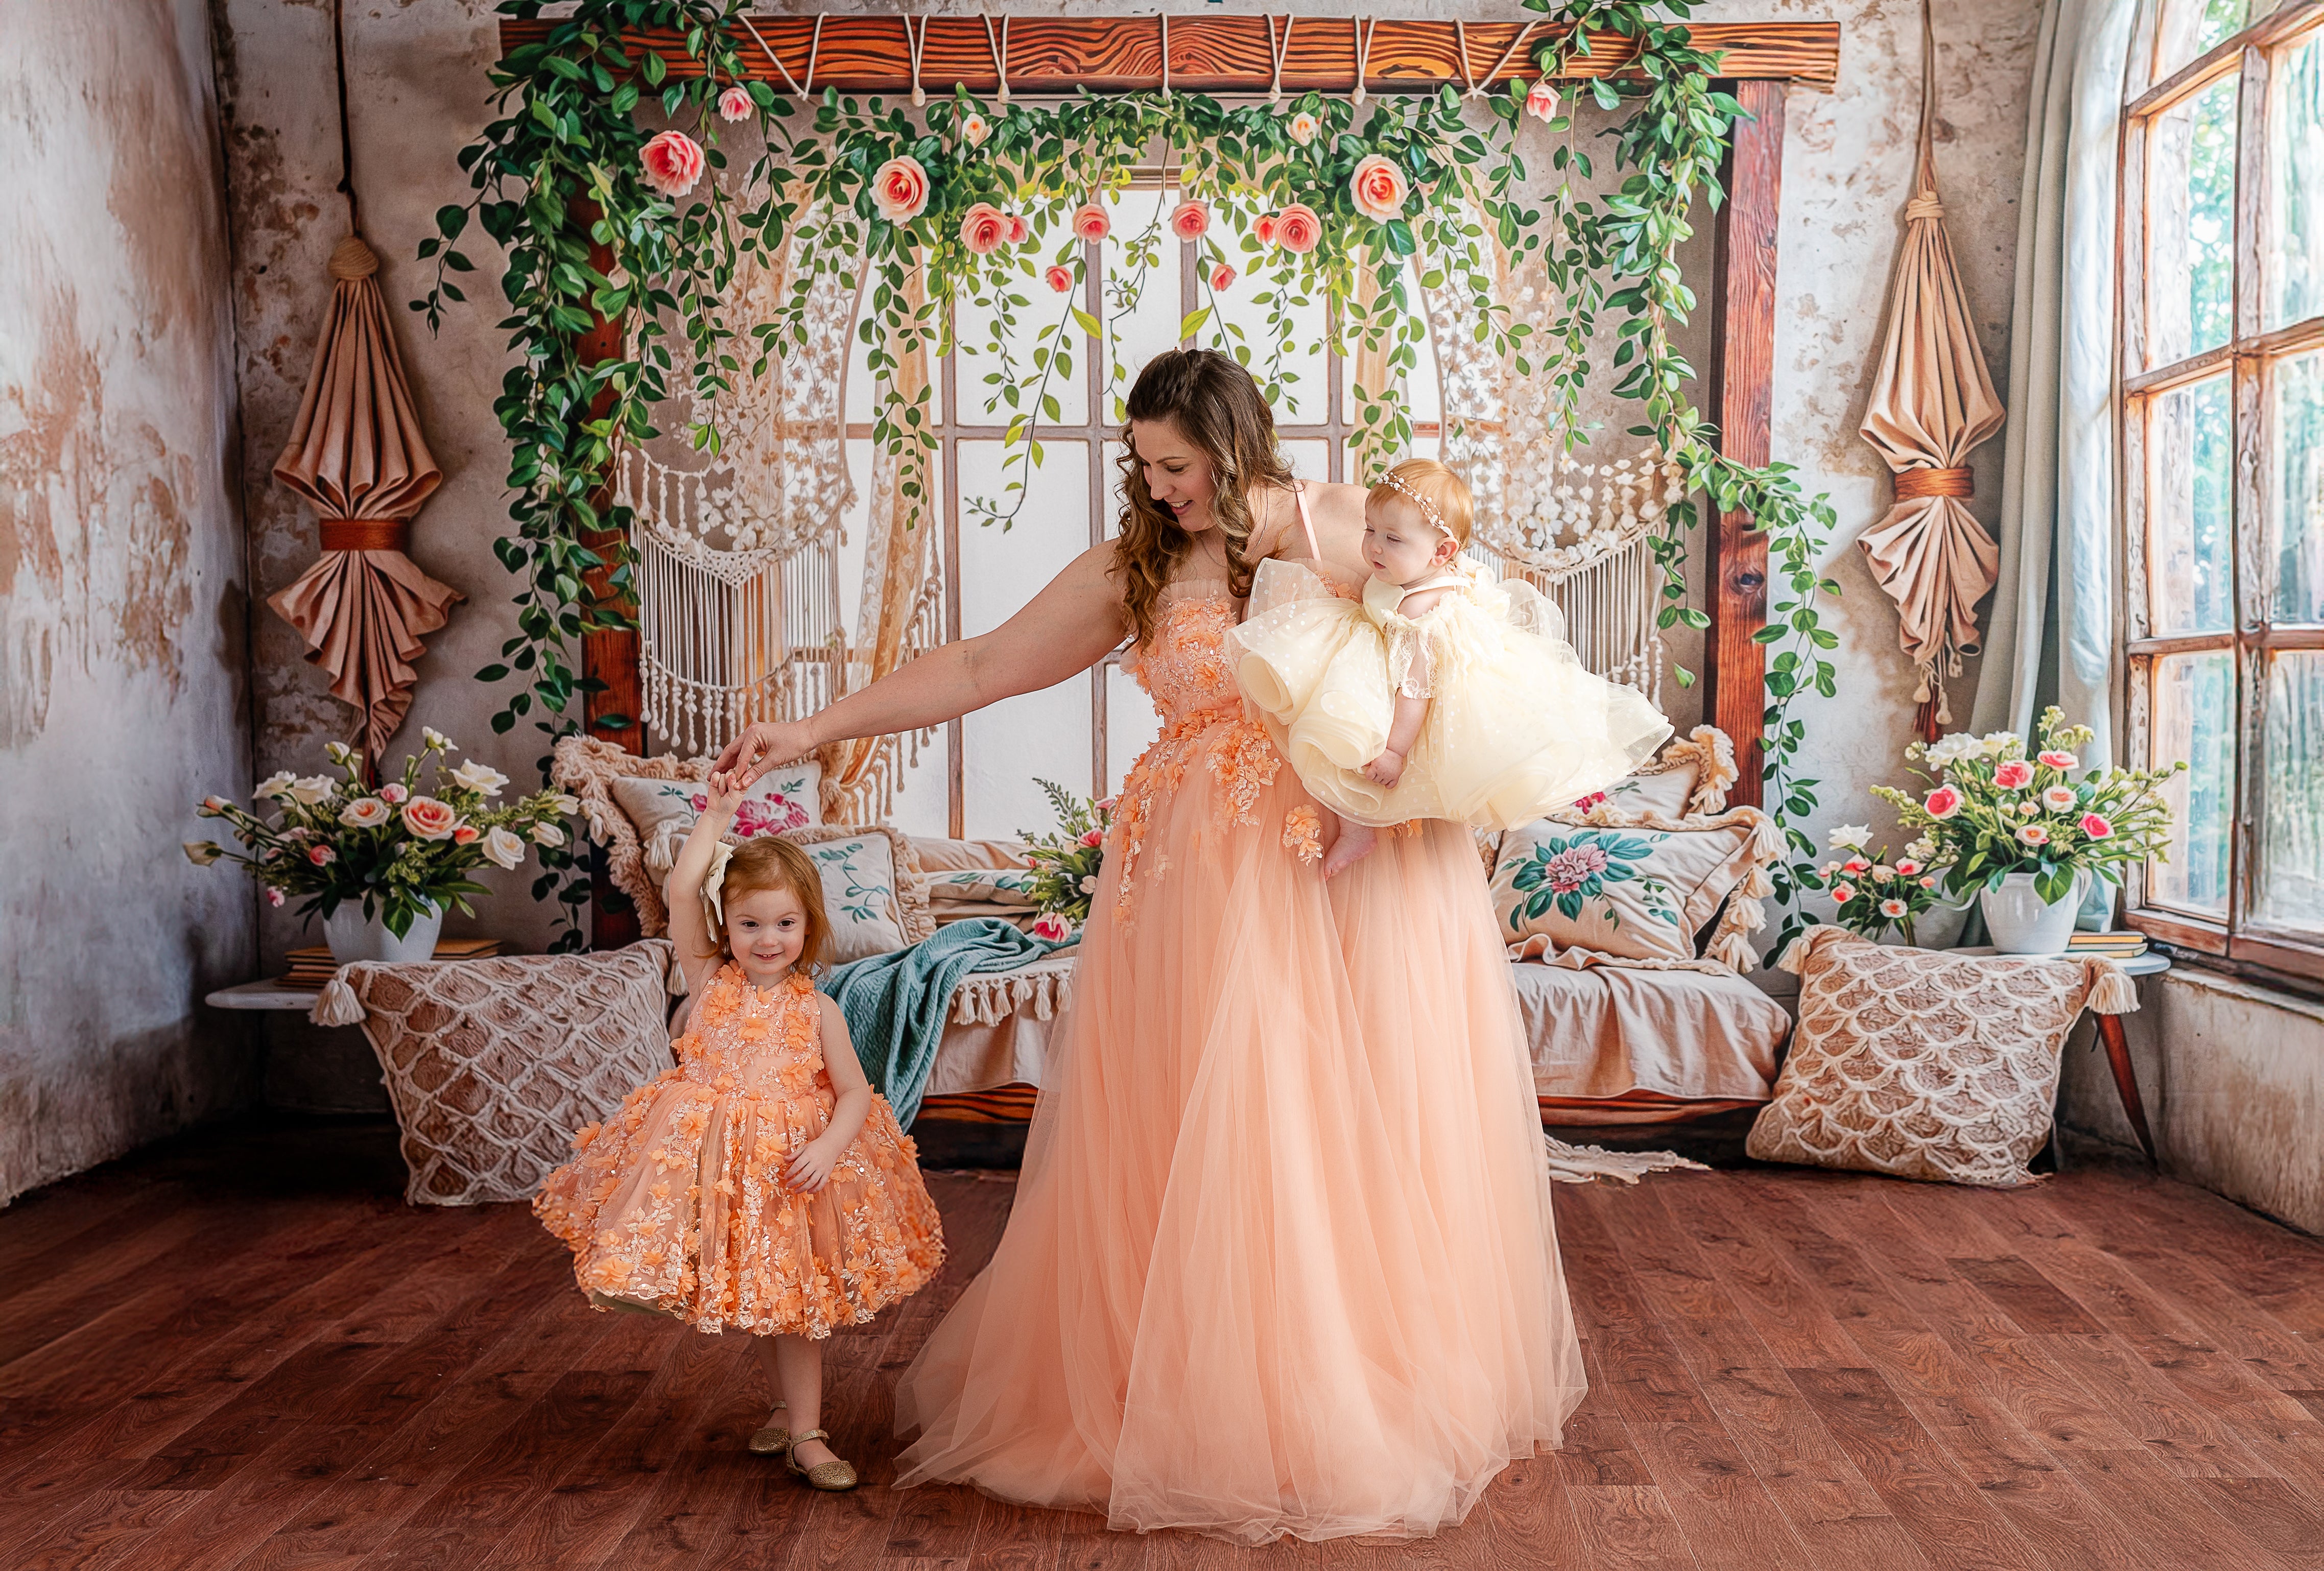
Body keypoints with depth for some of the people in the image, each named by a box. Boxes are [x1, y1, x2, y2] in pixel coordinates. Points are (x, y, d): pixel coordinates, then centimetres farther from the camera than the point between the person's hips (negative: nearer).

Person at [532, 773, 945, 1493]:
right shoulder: (709, 981, -3)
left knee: (787, 1298, 4)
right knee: (740, 1294, 11)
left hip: (790, 1164, -1)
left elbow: (855, 1093, -5)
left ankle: (804, 1434, 14)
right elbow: (682, 892, -15)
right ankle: (795, 1404, 33)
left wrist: (828, 1149, -22)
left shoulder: (815, 1009, -5)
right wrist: (717, 816, -13)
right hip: (708, 1160, 1)